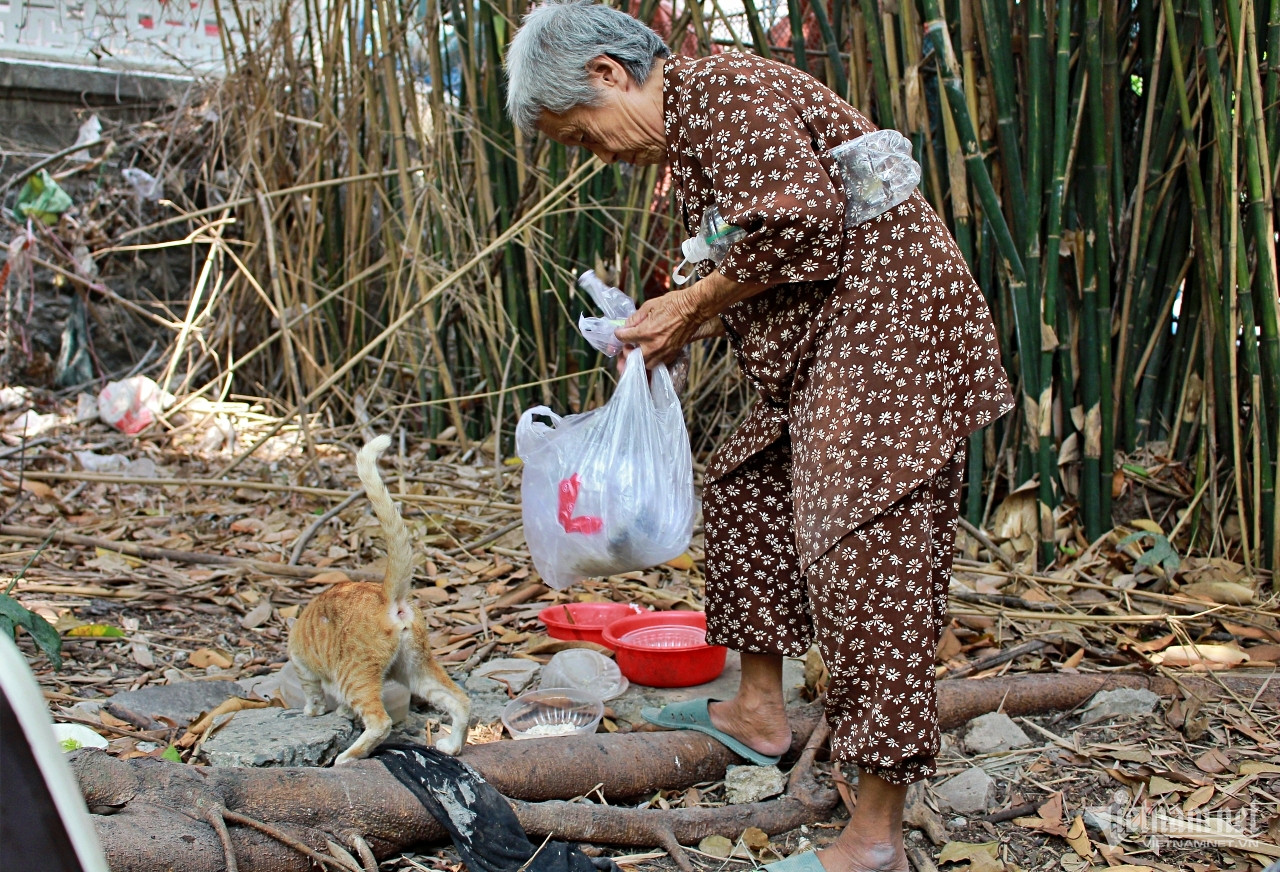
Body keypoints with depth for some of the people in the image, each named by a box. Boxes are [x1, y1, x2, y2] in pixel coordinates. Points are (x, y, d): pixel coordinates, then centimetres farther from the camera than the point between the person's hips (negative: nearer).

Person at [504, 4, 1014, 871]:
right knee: (750, 491, 19)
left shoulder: (721, 89, -12)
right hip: (820, 357, 11)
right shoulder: (691, 123, 19)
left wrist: (691, 302, -11)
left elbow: (798, 224, -23)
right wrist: (681, 330, 9)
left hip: (885, 335, -11)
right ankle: (760, 711, 31)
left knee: (862, 556, -12)